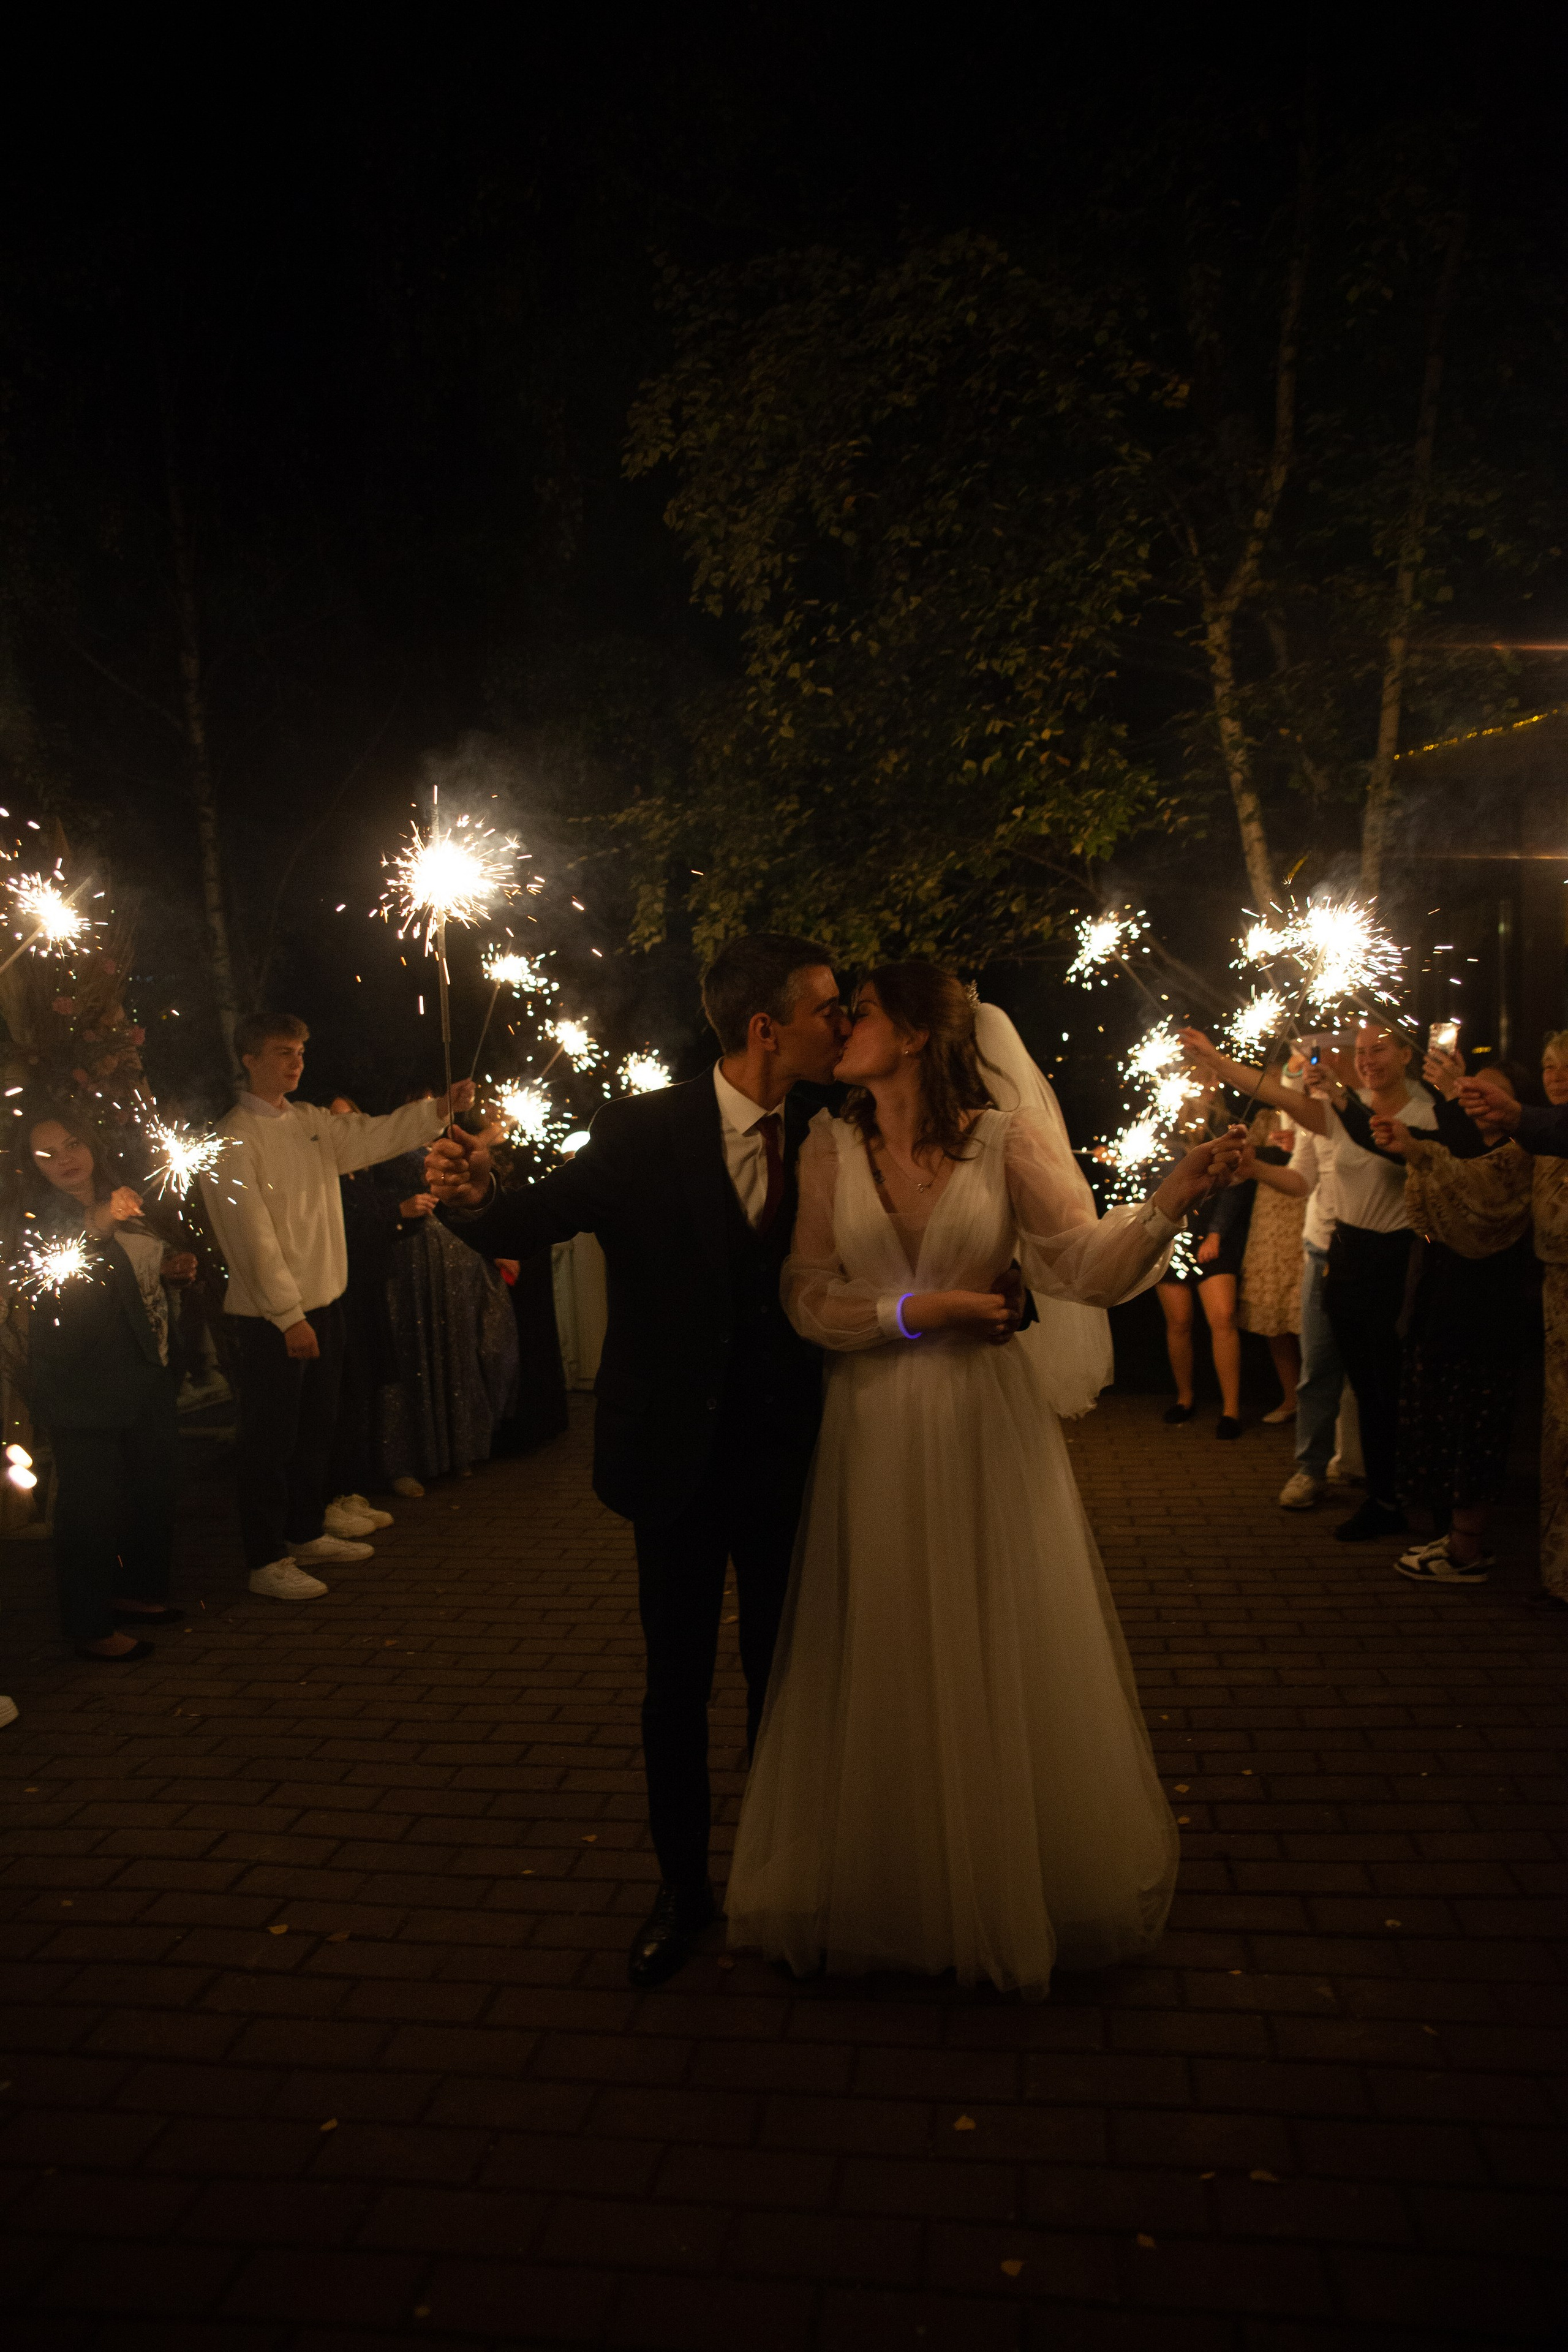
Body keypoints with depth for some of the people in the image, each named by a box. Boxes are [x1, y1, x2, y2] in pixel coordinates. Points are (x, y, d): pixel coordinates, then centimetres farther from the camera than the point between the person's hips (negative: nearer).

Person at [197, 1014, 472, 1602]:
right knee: (270, 1439, 2)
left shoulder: (310, 1122, 9)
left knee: (316, 1426, 19)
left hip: (323, 1302, 8)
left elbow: (373, 1138, 4)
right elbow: (254, 1236, -18)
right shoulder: (232, 1140, -14)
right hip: (269, 1316, -8)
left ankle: (306, 1532, 35)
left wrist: (441, 1109, -10)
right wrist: (289, 1316, -20)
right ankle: (266, 1562, 13)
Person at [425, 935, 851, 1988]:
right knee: (677, 1683, 13)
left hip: (785, 1459, 2)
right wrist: (475, 1197, -30)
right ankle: (683, 1887, 34)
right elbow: (530, 1223, -8)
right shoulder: (643, 1132, -12)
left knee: (781, 1675, 15)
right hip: (678, 1458, -1)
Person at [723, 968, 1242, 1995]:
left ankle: (1023, 1889, 34)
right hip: (876, 1434, 2)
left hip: (989, 1424, -1)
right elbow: (808, 1296, -1)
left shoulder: (1011, 1140, -6)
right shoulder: (831, 1149, 1)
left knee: (1009, 1656, 10)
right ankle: (883, 1890, 33)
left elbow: (1089, 1266, -15)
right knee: (880, 1665, 11)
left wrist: (1172, 1199, -32)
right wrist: (910, 1312, -15)